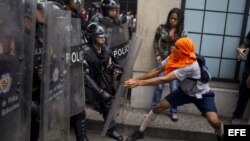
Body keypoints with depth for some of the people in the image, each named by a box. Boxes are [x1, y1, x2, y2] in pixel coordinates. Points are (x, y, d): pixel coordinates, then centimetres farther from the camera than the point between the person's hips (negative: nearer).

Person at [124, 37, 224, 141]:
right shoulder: (173, 57, -19)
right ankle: (140, 131, 13)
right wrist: (136, 79, -18)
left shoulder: (190, 66, -41)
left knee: (214, 121, -22)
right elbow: (157, 70, -11)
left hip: (202, 94, -5)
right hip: (185, 91, 6)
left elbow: (164, 79, -42)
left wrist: (139, 83, -41)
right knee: (160, 107, -5)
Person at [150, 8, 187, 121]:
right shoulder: (161, 28, -2)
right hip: (163, 60, 0)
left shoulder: (182, 32, -1)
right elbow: (155, 42, 6)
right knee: (159, 85, 3)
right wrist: (157, 54, -3)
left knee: (174, 88, 4)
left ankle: (173, 112, 19)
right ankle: (153, 108, 20)